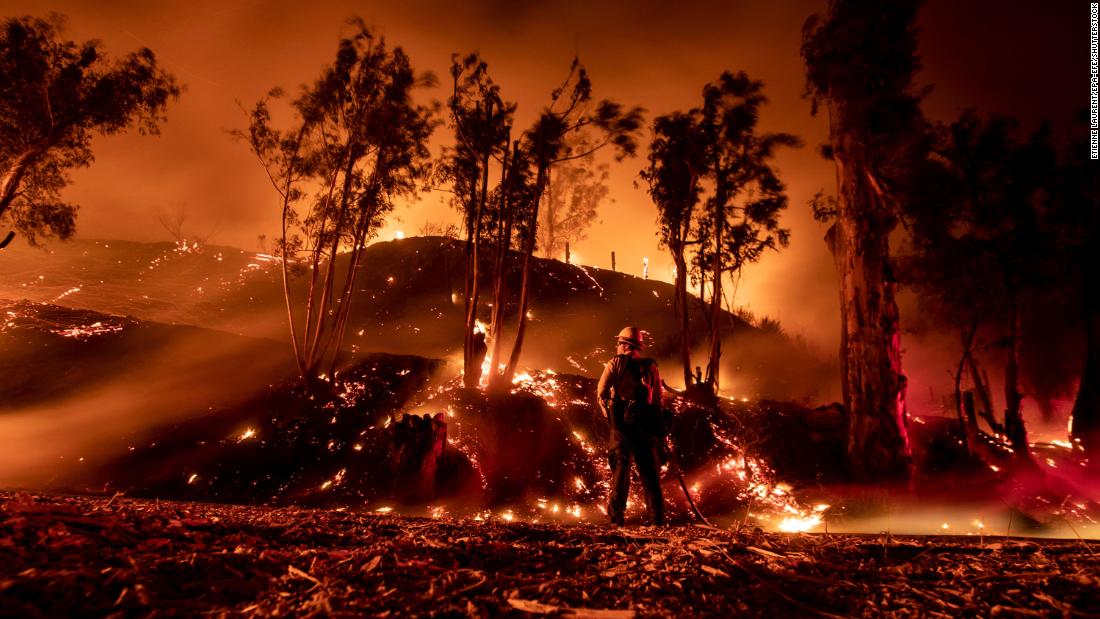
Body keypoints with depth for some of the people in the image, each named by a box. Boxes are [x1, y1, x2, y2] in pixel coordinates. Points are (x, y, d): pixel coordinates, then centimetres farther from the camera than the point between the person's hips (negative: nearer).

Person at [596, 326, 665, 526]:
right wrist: (656, 424, 16)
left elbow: (602, 391, -7)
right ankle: (658, 519, 9)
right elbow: (658, 399, 11)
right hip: (646, 424, 3)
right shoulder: (651, 366, 12)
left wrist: (608, 412, 9)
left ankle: (616, 517, 0)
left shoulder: (616, 362, 1)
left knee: (620, 468, 2)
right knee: (649, 472, 9)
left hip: (622, 421, -3)